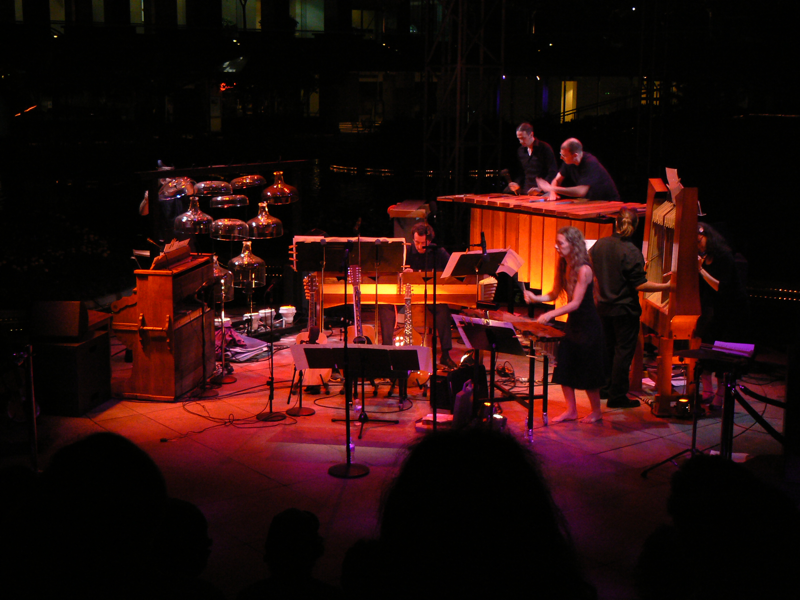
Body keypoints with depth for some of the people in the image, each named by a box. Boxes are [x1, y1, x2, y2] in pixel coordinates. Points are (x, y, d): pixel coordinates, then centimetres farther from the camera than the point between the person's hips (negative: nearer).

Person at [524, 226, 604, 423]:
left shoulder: (584, 269, -21)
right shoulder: (564, 266, 4)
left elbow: (575, 303, -24)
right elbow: (554, 294, 8)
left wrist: (550, 314, -31)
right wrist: (536, 298, -11)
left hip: (588, 325, -8)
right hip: (572, 323, 8)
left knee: (586, 370, 1)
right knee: (564, 366, 6)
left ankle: (596, 411, 17)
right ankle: (571, 410, 16)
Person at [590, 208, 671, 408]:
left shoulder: (599, 245, -2)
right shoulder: (631, 252, -20)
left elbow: (592, 273, 11)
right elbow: (640, 285, -21)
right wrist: (666, 286, -13)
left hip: (603, 306, 6)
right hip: (625, 309, -6)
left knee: (607, 347, 19)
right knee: (623, 351, 3)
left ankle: (605, 388, 30)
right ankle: (617, 396, 7)